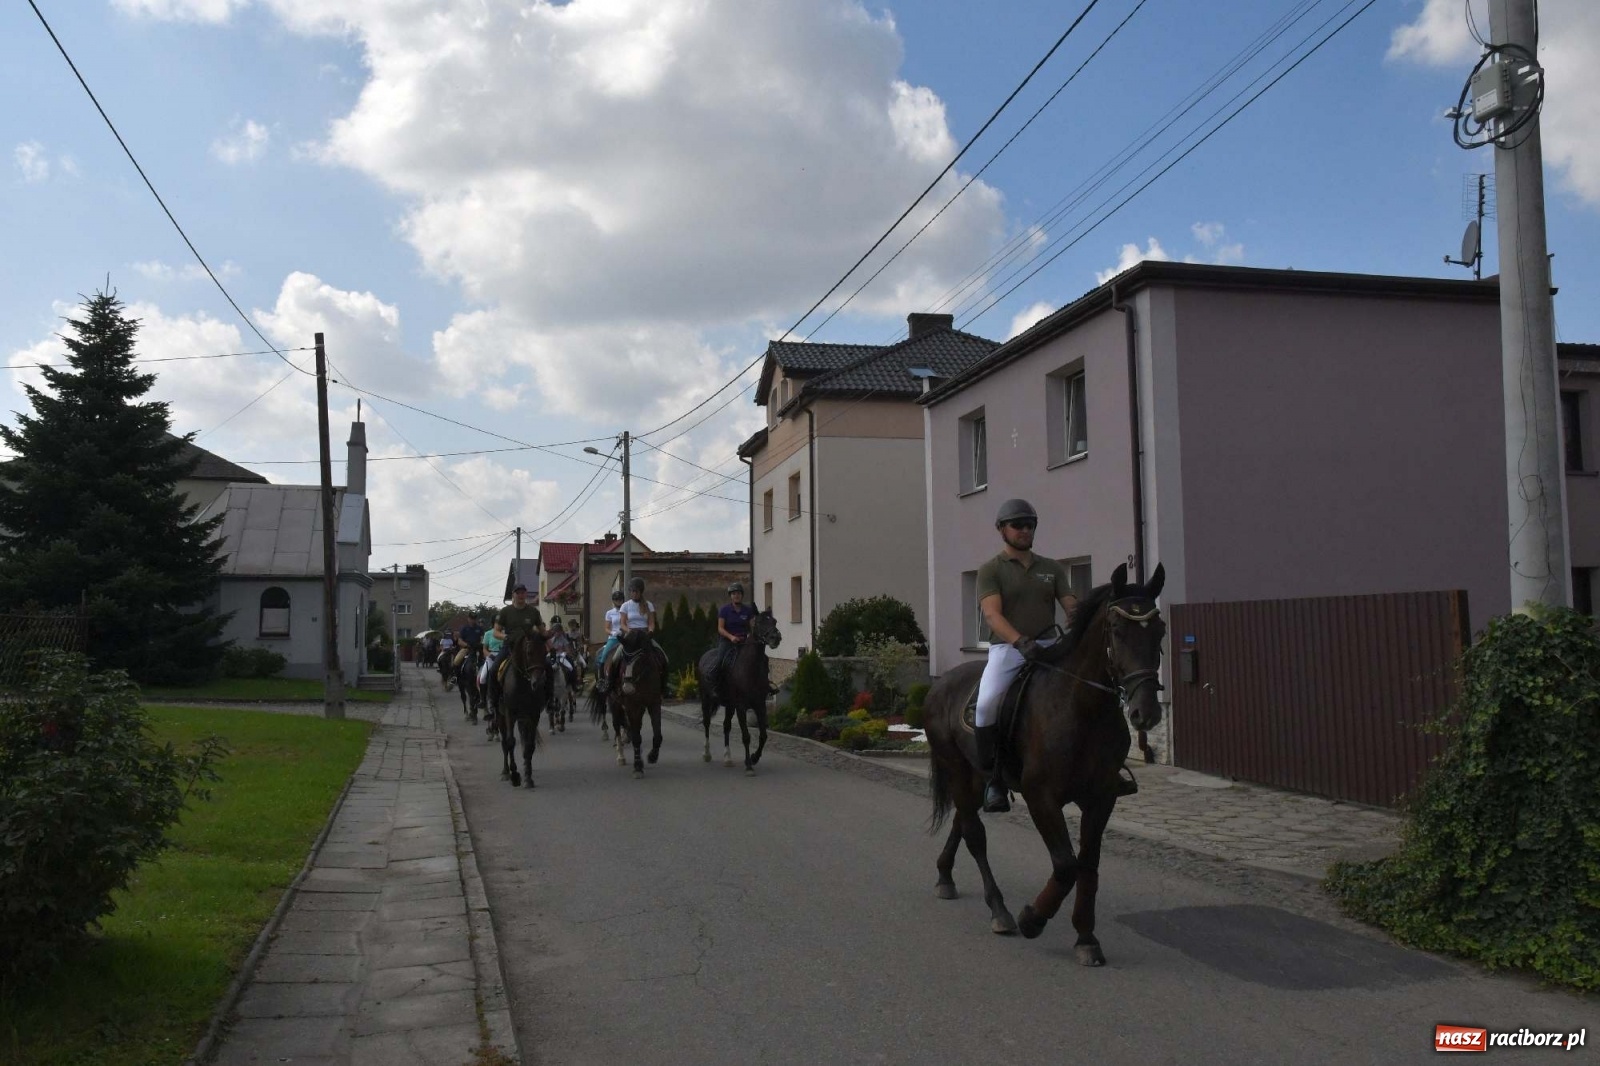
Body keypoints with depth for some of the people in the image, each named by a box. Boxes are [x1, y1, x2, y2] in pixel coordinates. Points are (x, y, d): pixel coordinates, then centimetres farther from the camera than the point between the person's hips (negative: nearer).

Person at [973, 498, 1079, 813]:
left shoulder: (1052, 569, 19)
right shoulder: (991, 570, 4)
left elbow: (1072, 607, 10)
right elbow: (992, 613, -11)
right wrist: (1021, 641, -28)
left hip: (1048, 647, 4)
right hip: (1007, 648, -4)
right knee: (987, 703, -28)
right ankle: (993, 780, -14)